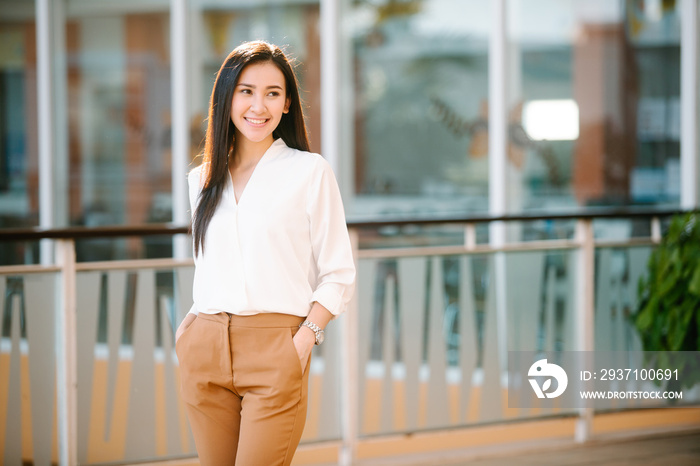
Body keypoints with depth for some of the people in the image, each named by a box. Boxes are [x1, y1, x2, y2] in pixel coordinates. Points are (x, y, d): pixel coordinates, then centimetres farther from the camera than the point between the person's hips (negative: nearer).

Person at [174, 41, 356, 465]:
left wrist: (303, 342, -12)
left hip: (274, 350, -4)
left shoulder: (310, 172, 2)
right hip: (205, 351, 4)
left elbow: (338, 276, 0)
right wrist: (192, 333, 8)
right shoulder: (202, 180, 15)